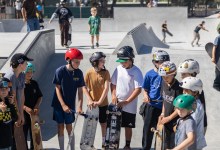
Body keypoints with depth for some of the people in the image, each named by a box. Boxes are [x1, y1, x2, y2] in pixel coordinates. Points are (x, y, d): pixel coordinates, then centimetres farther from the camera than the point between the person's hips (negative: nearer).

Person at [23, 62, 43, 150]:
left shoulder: (34, 84, 4)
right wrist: (25, 108, -25)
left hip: (34, 113, 5)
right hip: (23, 114, -5)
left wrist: (37, 106, -5)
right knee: (23, 136, 4)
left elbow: (40, 97, 12)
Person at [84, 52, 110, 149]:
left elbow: (106, 88, -15)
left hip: (103, 103, 0)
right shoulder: (89, 73, -9)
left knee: (103, 124, 11)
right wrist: (90, 100, -10)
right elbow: (85, 87, -1)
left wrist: (99, 101, -22)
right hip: (92, 104, 0)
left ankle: (104, 143, 27)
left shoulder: (106, 72, -10)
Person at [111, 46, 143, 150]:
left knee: (128, 126, 8)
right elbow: (113, 83, 11)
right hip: (117, 104, 4)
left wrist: (126, 102, -19)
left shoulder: (136, 72, -14)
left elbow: (138, 89, -17)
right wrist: (113, 95, -6)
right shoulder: (118, 69, 1)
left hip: (130, 106, -4)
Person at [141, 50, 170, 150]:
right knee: (148, 128, 8)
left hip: (164, 106, 1)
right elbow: (145, 89, 1)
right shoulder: (150, 74, -6)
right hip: (151, 106, -1)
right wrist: (146, 96, -18)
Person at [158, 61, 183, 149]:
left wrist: (169, 118, -14)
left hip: (176, 122, -7)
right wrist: (162, 114, 5)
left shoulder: (178, 87, -24)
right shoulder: (164, 83, -2)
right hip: (167, 121, 7)